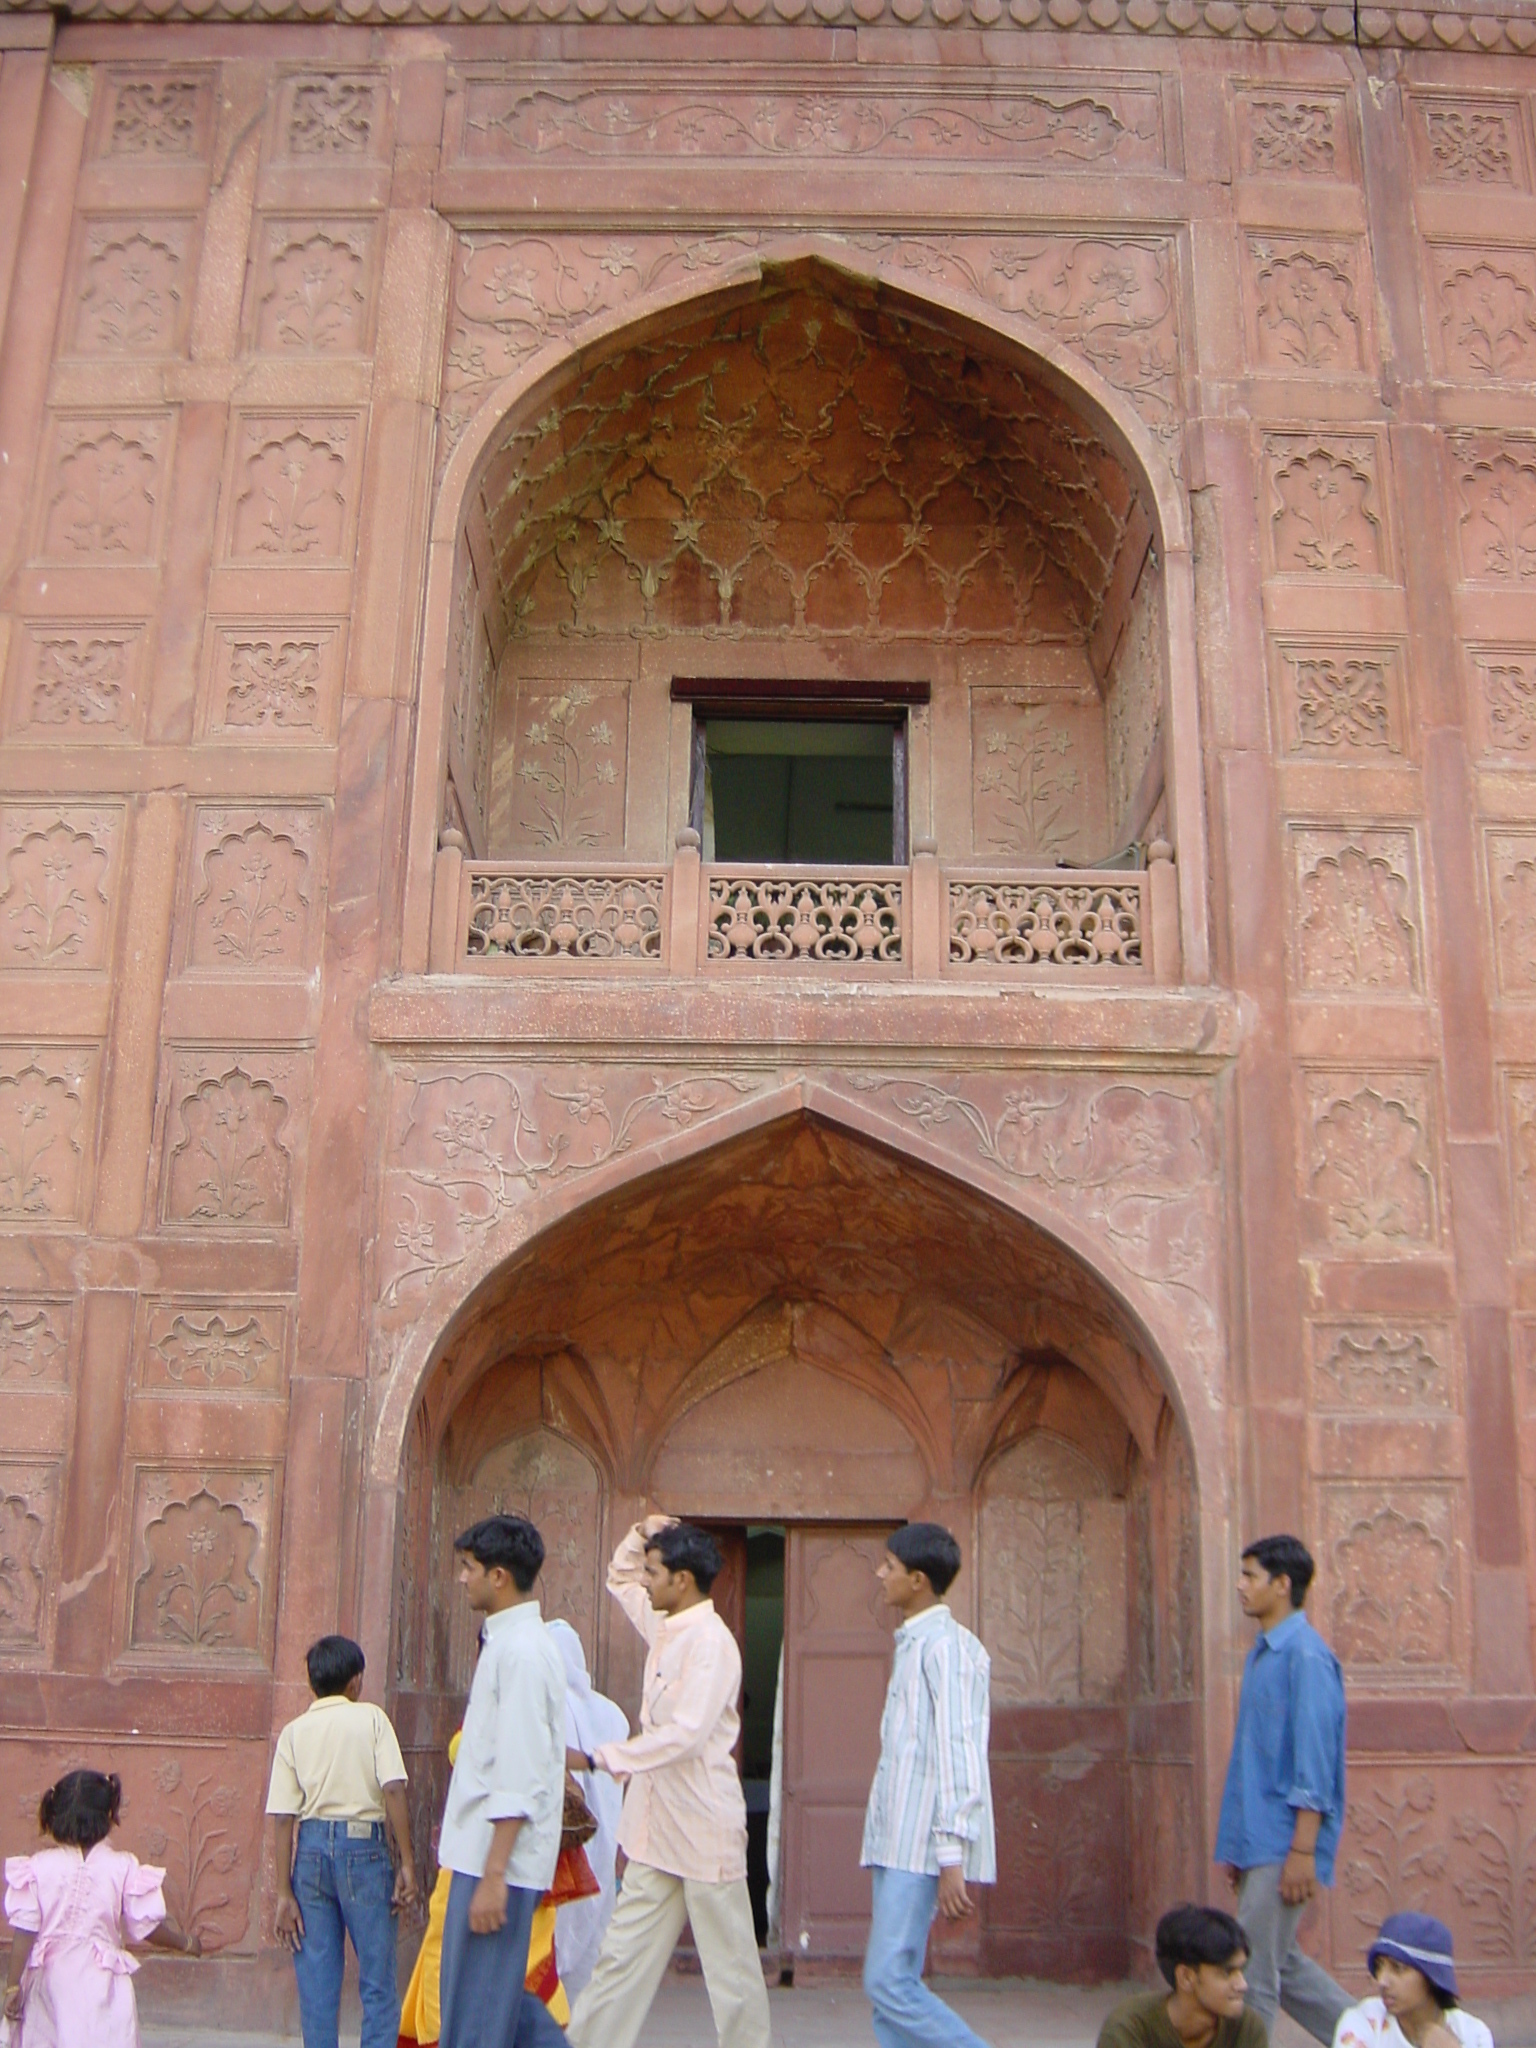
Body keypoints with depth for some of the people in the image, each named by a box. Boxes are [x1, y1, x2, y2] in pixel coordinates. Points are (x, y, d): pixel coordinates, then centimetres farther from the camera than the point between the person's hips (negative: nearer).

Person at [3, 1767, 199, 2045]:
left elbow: (24, 1932, -8)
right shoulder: (122, 1868, -8)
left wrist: (13, 1986, -1)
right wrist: (185, 1942, 14)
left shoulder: (38, 1867, -6)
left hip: (50, 1980, 2)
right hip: (101, 1983, -2)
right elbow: (147, 1927, -3)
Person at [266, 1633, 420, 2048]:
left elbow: (282, 1819, 1)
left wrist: (284, 1893, 4)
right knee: (377, 1981, 5)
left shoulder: (294, 1731, 7)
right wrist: (407, 1863, -5)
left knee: (317, 1983, 9)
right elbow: (394, 1791, -9)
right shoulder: (371, 1718, 2)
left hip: (312, 1847, 3)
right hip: (364, 1846, -2)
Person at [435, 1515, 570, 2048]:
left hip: (499, 1862, -9)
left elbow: (519, 1779, -22)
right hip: (484, 1856, 9)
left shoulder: (521, 1650, -17)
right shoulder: (507, 1640, 14)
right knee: (503, 2004, 16)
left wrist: (493, 1876, -23)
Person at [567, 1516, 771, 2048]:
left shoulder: (710, 1641, -18)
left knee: (731, 1968, 4)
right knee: (622, 1959, 10)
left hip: (704, 1831, -8)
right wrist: (641, 1535, 5)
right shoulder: (665, 1628, 8)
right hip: (657, 1830, 8)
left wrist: (598, 1759, -24)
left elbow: (685, 1734, -26)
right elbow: (620, 1578, 25)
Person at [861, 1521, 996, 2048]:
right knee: (891, 1986, 8)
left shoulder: (946, 1645, -12)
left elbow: (958, 1757, -18)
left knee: (889, 1981, -12)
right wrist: (885, 1854, 20)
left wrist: (952, 1858, -21)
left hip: (922, 1848, -10)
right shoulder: (912, 1644, 18)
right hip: (896, 1846, 10)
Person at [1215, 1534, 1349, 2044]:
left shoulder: (1306, 1656, -15)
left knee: (1255, 1971, -4)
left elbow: (1315, 1758, -18)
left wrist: (1303, 1850, -20)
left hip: (1283, 1843, -9)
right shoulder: (1261, 1654, 12)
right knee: (1280, 1962, 15)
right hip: (1256, 1840, 9)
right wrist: (1236, 1844, 19)